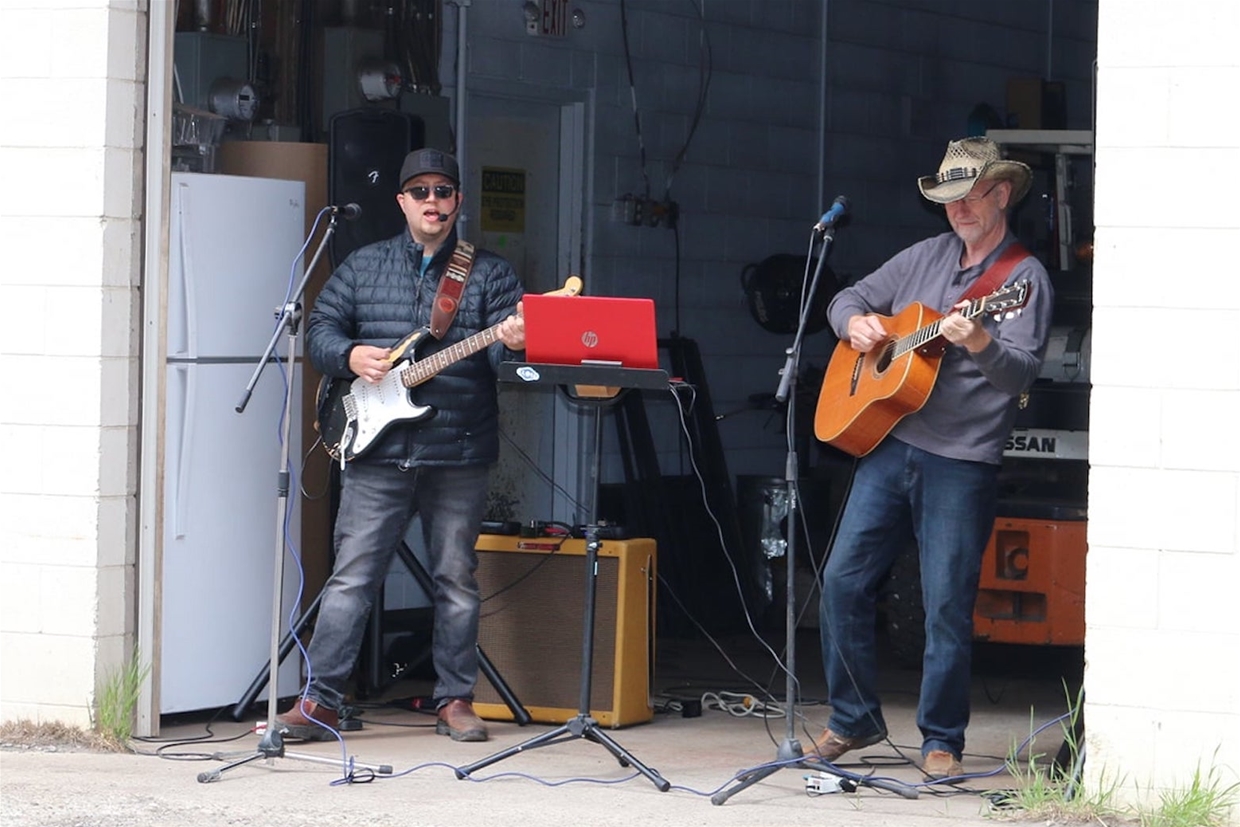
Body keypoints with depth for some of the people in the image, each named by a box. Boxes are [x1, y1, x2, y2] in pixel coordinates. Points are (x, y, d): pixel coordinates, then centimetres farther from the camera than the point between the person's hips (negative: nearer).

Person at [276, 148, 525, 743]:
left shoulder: (490, 274, 8)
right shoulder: (364, 266, 11)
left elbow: (507, 344, 0)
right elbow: (320, 326, 13)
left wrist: (512, 344, -23)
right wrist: (350, 356, -6)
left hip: (459, 454, 0)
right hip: (377, 449, 0)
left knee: (456, 578, 5)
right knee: (351, 576, -2)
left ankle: (455, 700, 14)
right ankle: (320, 699, 0)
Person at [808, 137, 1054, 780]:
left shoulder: (1025, 279, -3)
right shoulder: (925, 257, 14)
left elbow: (1022, 373, -15)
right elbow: (848, 298, 23)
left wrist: (980, 344, -35)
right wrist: (855, 323, -1)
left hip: (961, 463, -5)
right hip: (886, 444, 5)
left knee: (947, 603, -4)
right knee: (843, 578, 2)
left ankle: (941, 740, 8)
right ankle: (855, 719, 15)